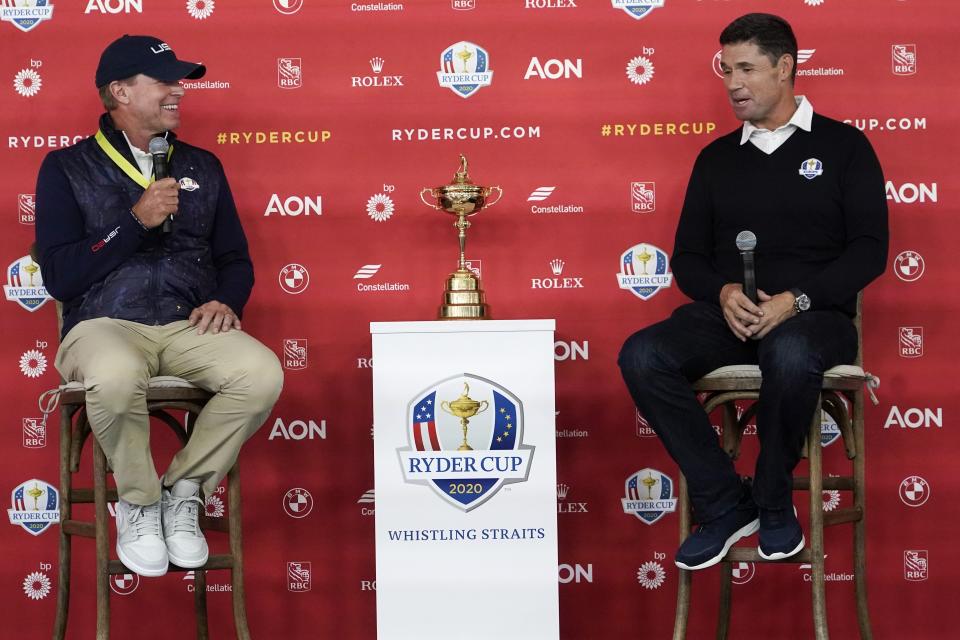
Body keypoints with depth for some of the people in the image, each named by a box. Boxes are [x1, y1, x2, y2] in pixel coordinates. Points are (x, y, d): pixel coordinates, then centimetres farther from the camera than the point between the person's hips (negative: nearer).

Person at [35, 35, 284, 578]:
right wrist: (136, 221, -10)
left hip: (190, 327, 4)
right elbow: (60, 277, -3)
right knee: (116, 378, -41)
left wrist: (227, 302, -2)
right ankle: (139, 503, -12)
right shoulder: (67, 168, 6)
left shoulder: (201, 166, 19)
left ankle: (184, 491, -6)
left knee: (263, 374, -29)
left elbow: (235, 258, 21)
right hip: (105, 325, -3)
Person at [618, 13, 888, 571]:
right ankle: (725, 504, -16)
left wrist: (795, 300, -16)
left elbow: (869, 249, -1)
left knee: (790, 353, -41)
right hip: (728, 316, 4)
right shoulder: (716, 158, 19)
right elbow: (687, 256, 16)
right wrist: (723, 292, -9)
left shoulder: (843, 146, 8)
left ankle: (774, 501, -16)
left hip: (813, 316, -4)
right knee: (642, 357, -27)